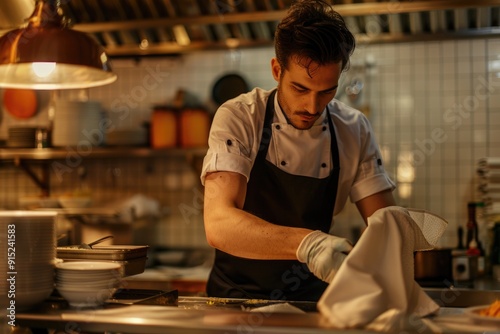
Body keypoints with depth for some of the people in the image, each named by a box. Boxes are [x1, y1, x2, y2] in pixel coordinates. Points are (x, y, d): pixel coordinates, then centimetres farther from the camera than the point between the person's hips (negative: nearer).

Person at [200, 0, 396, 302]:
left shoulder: (355, 130, -2)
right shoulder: (238, 119, -13)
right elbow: (218, 225, -26)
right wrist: (306, 244, -41)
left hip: (312, 301, 3)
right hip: (237, 297, -3)